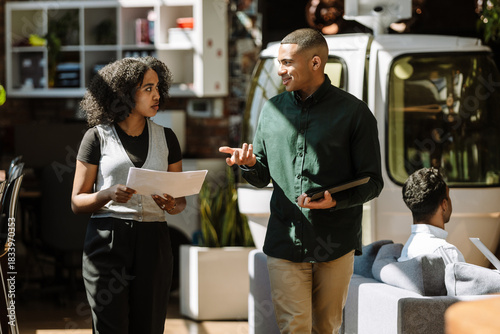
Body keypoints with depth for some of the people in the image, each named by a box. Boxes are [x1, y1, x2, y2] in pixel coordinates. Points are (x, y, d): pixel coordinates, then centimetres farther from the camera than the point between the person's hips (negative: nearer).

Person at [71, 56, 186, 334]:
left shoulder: (165, 137, 13)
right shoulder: (98, 137, 3)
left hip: (153, 242, 3)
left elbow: (181, 199, 17)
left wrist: (173, 205, -7)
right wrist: (109, 194, -16)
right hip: (108, 241, -3)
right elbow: (77, 201, 3)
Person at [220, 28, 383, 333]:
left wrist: (336, 200, -20)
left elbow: (372, 182, -2)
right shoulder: (272, 110, 11)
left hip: (336, 245, -2)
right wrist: (250, 164, -7)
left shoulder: (353, 111, -2)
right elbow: (263, 177, 17)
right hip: (285, 241, 2)